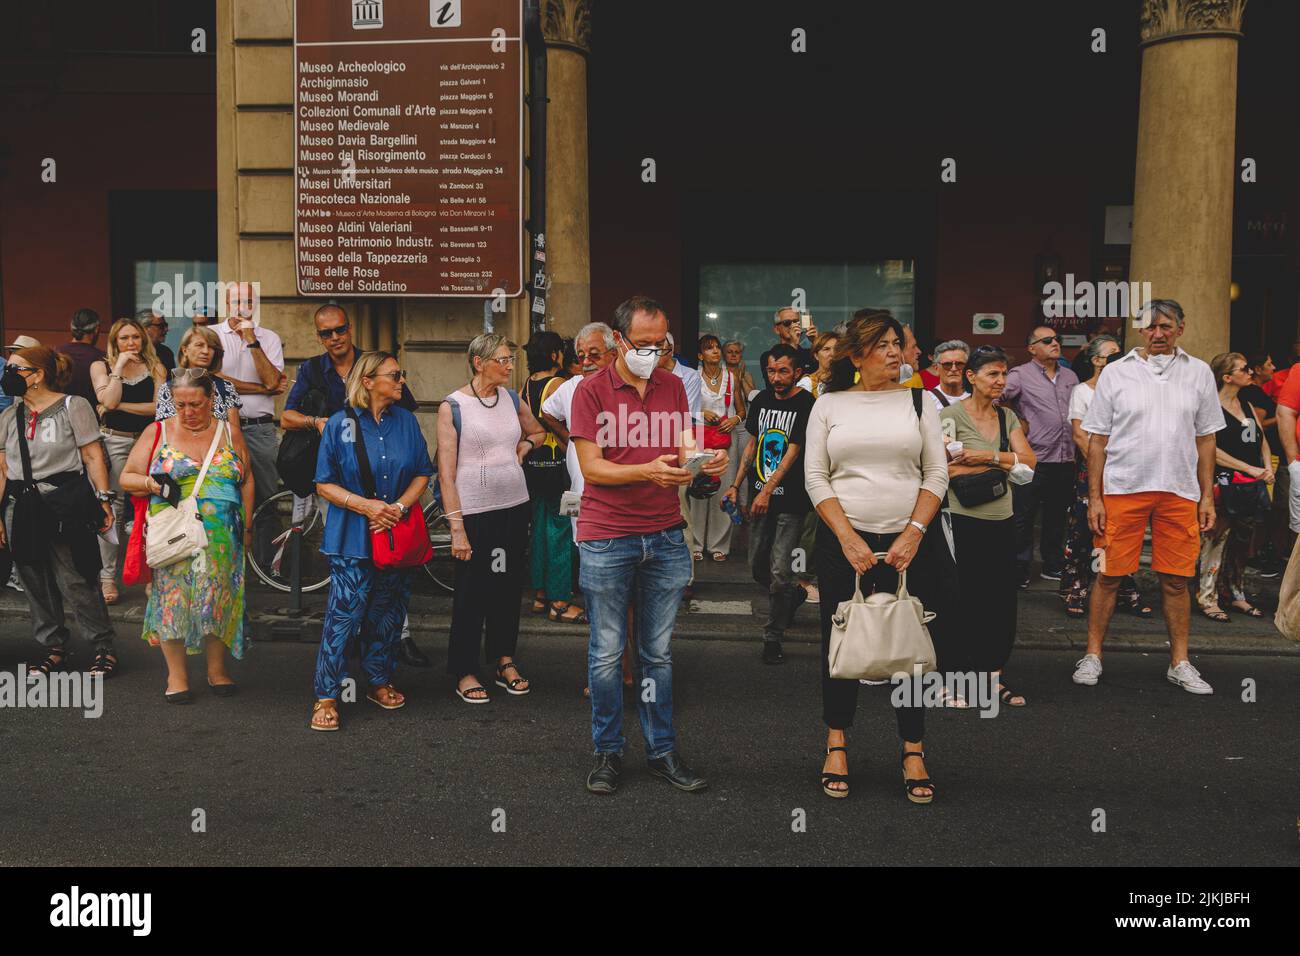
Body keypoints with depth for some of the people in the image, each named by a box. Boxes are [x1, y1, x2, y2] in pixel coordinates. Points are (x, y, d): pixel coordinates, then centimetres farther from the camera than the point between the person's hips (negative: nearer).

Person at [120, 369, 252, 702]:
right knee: (173, 597, -5)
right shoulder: (157, 433, 6)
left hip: (223, 538, 1)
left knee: (219, 599, 2)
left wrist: (246, 525, 9)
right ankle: (176, 675, 7)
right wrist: (152, 483, -14)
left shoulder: (229, 433, 10)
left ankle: (217, 669, 17)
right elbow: (127, 478, 6)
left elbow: (247, 481, 15)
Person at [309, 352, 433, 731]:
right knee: (344, 614, -8)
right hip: (352, 539, -4)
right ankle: (326, 697, 1)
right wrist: (367, 506, -16)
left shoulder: (406, 422, 6)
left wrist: (400, 505, -9)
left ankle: (379, 681, 28)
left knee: (388, 613, 12)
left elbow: (422, 473, 9)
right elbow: (325, 484, -3)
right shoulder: (340, 424, -4)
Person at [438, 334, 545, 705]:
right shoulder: (452, 406, -7)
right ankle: (464, 672, 15)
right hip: (474, 511, -5)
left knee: (509, 586, 12)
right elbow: (445, 473, -10)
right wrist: (457, 528, -15)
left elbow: (538, 432, 29)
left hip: (514, 506, 5)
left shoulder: (511, 399, 8)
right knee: (471, 591, 2)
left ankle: (505, 661, 26)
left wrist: (524, 446, 6)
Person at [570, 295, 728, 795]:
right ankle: (608, 753, 19)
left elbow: (684, 451, 10)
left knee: (658, 653, 10)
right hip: (606, 539, -3)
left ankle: (662, 751, 20)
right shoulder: (591, 389, -3)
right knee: (607, 654, 5)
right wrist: (648, 471, -23)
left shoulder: (673, 387, 11)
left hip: (665, 536, 4)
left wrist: (703, 461, -13)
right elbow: (592, 468, -8)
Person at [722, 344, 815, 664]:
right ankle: (795, 595, 41)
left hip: (791, 501, -6)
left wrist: (768, 489, -24)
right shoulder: (761, 401, 9)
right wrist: (736, 486, 12)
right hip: (760, 497, 6)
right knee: (757, 568, 12)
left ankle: (773, 638, 7)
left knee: (780, 571, -7)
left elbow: (793, 452, -16)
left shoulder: (806, 405, -10)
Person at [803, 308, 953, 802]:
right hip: (843, 542, 0)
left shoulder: (918, 401, 6)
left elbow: (937, 474, 3)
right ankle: (837, 743, 22)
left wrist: (914, 534, -9)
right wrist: (848, 539, -10)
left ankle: (913, 752, 14)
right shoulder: (829, 405, 4)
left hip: (909, 543, 1)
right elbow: (815, 477, 0)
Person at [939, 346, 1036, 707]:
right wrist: (1005, 463, -9)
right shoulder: (951, 414, -6)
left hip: (1003, 520, 6)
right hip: (966, 519, -6)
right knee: (967, 599, 0)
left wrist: (990, 456, -13)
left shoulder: (1007, 416, 13)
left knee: (1003, 599, 7)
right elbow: (947, 468, -17)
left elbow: (1029, 460, 2)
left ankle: (994, 675, 17)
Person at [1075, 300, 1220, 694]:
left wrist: (1207, 496, 6)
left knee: (1176, 580, 6)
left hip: (1180, 491, 2)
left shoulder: (1199, 373, 9)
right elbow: (1098, 440, 4)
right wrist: (1094, 498, -2)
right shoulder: (1116, 373, 4)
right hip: (1122, 488, -1)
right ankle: (1092, 655, 12)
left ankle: (1179, 662, 17)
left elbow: (1205, 439, 12)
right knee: (1109, 574, 1)